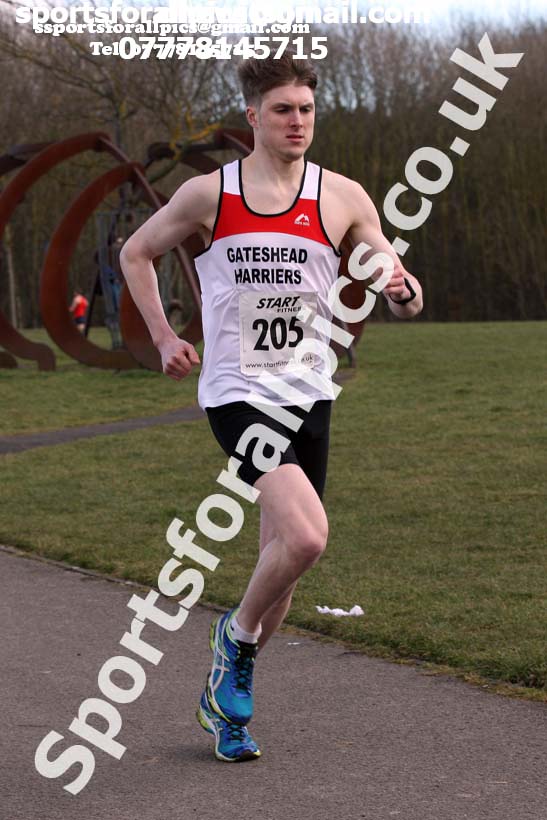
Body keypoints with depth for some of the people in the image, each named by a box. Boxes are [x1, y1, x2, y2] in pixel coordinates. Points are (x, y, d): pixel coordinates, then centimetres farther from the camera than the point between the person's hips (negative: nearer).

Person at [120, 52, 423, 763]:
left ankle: (228, 693, 31)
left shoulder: (342, 197, 2)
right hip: (235, 393, -3)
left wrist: (404, 295, -23)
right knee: (306, 535, -22)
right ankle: (238, 632, 7)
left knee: (283, 553, 10)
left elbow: (397, 291, 1)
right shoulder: (207, 194, -1)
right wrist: (164, 338, 6)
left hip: (308, 395, 4)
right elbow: (136, 253, 15)